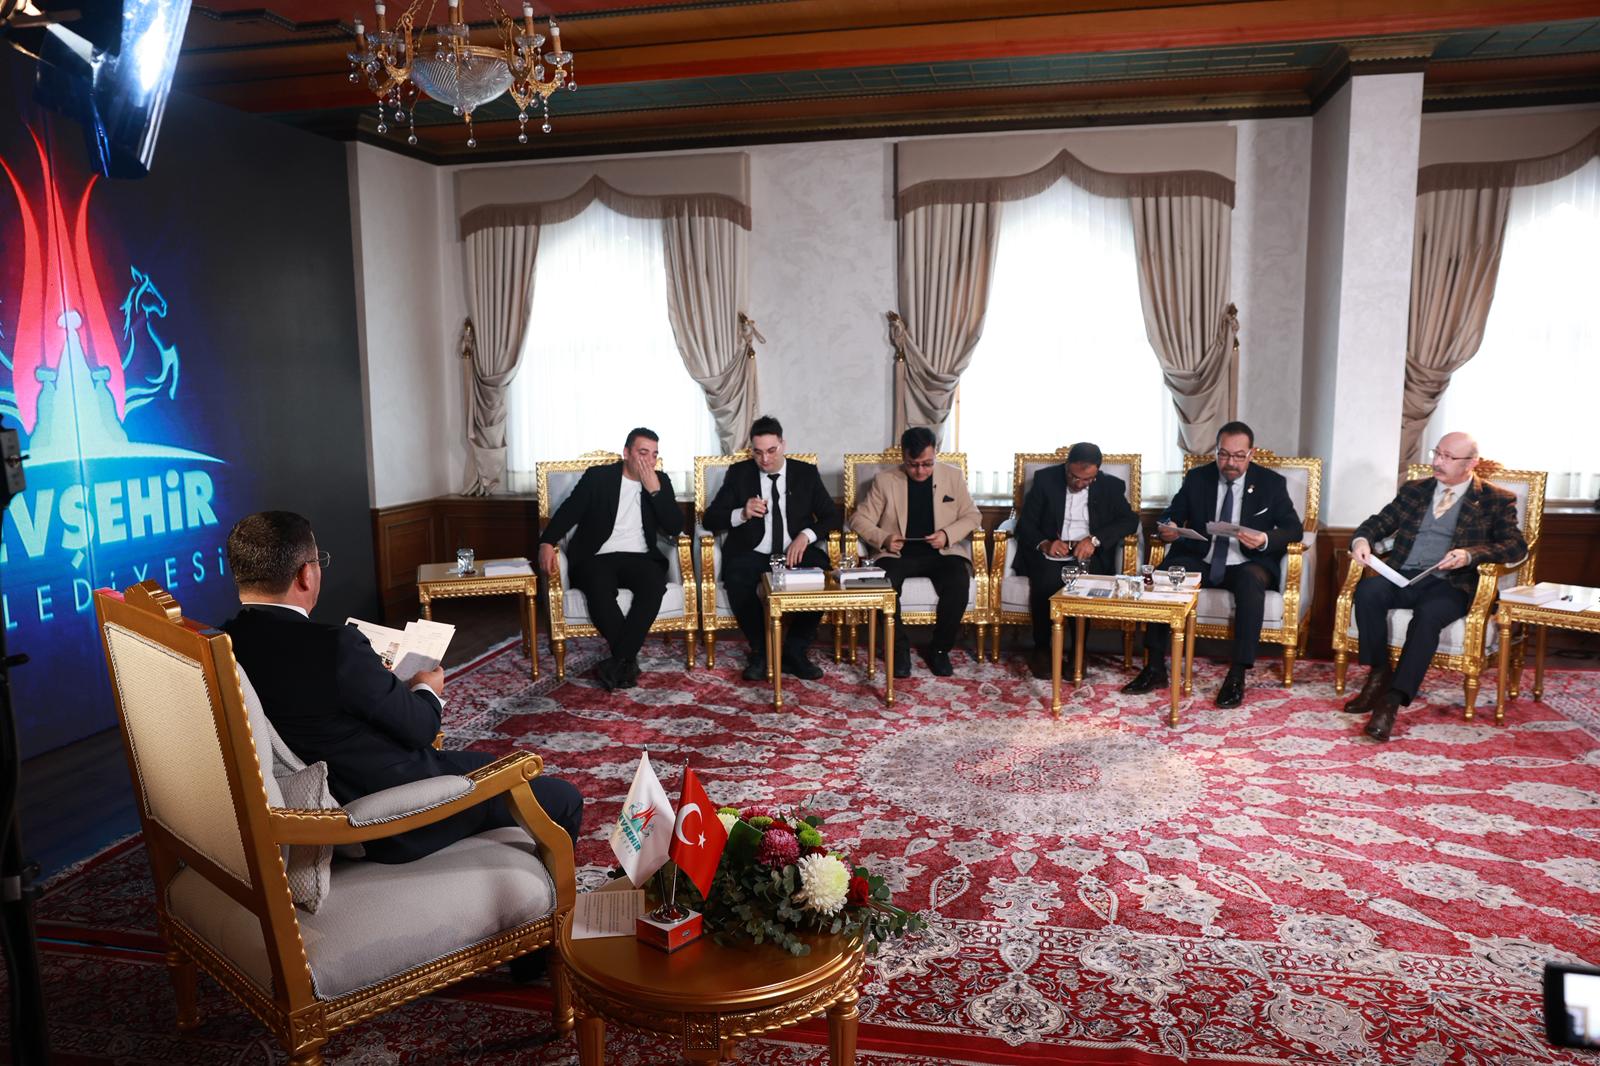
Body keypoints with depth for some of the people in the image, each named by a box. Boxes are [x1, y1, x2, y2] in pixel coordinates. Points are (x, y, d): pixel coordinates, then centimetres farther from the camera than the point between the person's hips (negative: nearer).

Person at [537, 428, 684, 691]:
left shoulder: (660, 481, 11)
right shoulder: (598, 476, 5)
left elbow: (675, 527, 3)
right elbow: (569, 510, -3)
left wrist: (655, 490, -8)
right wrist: (547, 542, -20)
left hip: (639, 558, 2)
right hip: (597, 558, -2)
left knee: (654, 585, -33)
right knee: (600, 589, -36)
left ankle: (617, 662, -28)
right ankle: (628, 661, -21)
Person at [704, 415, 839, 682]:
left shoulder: (806, 473, 7)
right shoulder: (739, 473, 5)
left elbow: (831, 516, 4)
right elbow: (710, 518, 0)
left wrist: (806, 535, -16)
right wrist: (742, 514, -21)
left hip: (796, 553, 1)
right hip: (752, 556, 0)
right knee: (736, 577, -34)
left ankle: (794, 651, -14)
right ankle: (761, 651, -15)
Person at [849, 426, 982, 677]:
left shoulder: (953, 476, 7)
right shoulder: (885, 480, 3)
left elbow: (972, 516, 8)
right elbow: (859, 518, 3)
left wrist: (948, 534, -11)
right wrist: (883, 538, -16)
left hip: (942, 553, 1)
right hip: (898, 553, -1)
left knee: (958, 585, -30)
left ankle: (938, 649, -8)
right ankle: (899, 649, -9)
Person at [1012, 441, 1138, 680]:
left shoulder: (1111, 486, 6)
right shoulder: (1045, 479, 3)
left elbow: (1130, 520, -4)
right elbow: (1025, 523, 1)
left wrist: (1094, 539, -20)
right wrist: (1044, 544, -20)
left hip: (1088, 555, 0)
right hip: (1049, 553, 0)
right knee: (1047, 580, -33)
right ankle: (1041, 650, -14)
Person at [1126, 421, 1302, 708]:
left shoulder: (1271, 482, 1)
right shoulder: (1196, 478, 5)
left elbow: (1294, 528, -3)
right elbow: (1170, 516, 6)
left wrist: (1266, 540, -25)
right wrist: (1166, 527, -20)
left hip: (1247, 565, -1)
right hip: (1200, 562, 2)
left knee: (1251, 581, -37)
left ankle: (1237, 676, -33)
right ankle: (1156, 668, -25)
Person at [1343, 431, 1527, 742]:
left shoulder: (1496, 500, 9)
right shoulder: (1413, 490, 20)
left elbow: (1516, 546, -1)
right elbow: (1379, 523, 19)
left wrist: (1471, 554, -19)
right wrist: (1361, 540, -5)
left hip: (1449, 585, -3)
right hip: (1402, 576, 4)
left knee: (1428, 615, -36)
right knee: (1367, 591, -30)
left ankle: (1392, 701, -36)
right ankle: (1379, 674, -16)